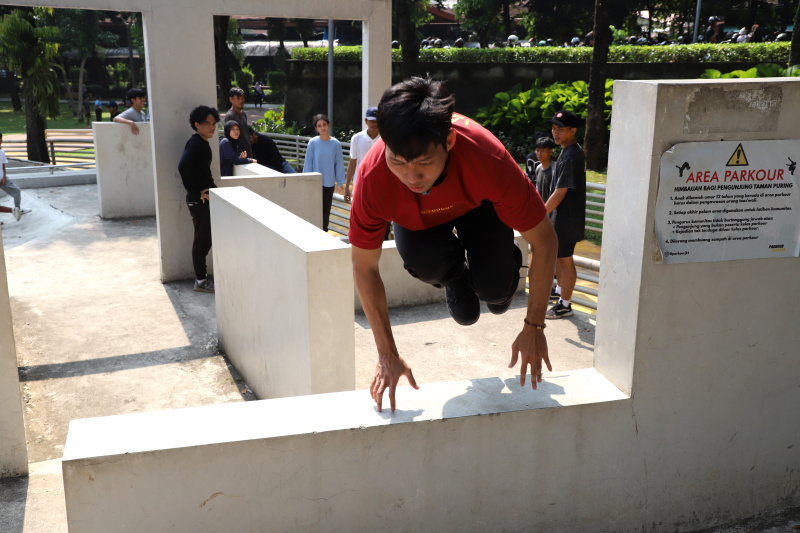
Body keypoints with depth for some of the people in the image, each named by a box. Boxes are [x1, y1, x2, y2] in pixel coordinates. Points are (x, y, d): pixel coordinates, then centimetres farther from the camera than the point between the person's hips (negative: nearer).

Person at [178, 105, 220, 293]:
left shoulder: (202, 143, 13)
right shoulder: (195, 143, -17)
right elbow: (183, 167, -30)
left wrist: (212, 188, 11)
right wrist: (196, 192, -23)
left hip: (205, 199, 10)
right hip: (199, 201, -10)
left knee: (206, 239, 16)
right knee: (202, 240, -2)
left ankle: (202, 276, 27)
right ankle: (201, 281, 8)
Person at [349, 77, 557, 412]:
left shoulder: (488, 160, -43)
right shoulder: (373, 178, -40)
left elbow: (544, 240, -28)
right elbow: (364, 267, -23)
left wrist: (534, 327, -23)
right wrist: (388, 355, -21)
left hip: (477, 203, 0)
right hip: (416, 217, 0)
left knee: (494, 289, -20)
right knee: (423, 263, -32)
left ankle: (506, 261, 18)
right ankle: (455, 274, 6)